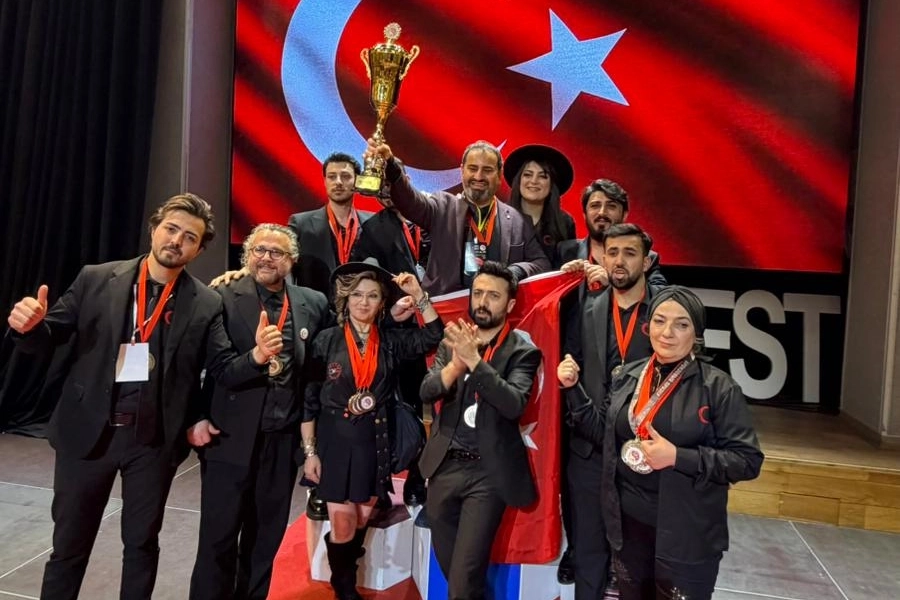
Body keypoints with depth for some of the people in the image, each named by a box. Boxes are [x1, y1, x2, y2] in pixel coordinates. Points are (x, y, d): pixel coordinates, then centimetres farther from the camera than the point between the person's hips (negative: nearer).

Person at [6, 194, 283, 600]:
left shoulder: (207, 304, -4)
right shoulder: (96, 279, -2)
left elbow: (224, 371, -5)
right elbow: (48, 339, 1)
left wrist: (257, 356, -25)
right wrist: (29, 324, -22)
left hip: (155, 439, 0)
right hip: (87, 431, 1)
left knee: (142, 542, 17)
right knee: (69, 543, 17)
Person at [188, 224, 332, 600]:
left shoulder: (313, 303, 5)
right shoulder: (224, 297, -4)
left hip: (284, 439, 4)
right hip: (231, 435, -3)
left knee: (266, 537, 17)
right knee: (218, 537, 7)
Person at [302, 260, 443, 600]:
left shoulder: (391, 341, 2)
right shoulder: (327, 340, -5)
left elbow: (433, 337, -8)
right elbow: (309, 400, -3)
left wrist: (418, 295, -14)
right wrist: (309, 451, -4)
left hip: (375, 441, 2)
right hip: (335, 439, -2)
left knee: (362, 520, 13)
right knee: (342, 524, 0)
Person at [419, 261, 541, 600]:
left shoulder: (523, 351, -7)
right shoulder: (453, 340, 5)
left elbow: (514, 405, -21)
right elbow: (427, 391, -6)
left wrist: (474, 360, -29)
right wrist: (456, 363, -26)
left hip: (488, 472, -4)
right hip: (444, 465, 5)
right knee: (447, 565, 21)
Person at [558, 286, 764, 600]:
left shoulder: (718, 387, -13)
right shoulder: (629, 376, 2)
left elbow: (747, 460, -13)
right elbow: (603, 434, 8)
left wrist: (678, 457, -23)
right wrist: (573, 388, -1)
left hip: (687, 534, -4)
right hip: (628, 523, 5)